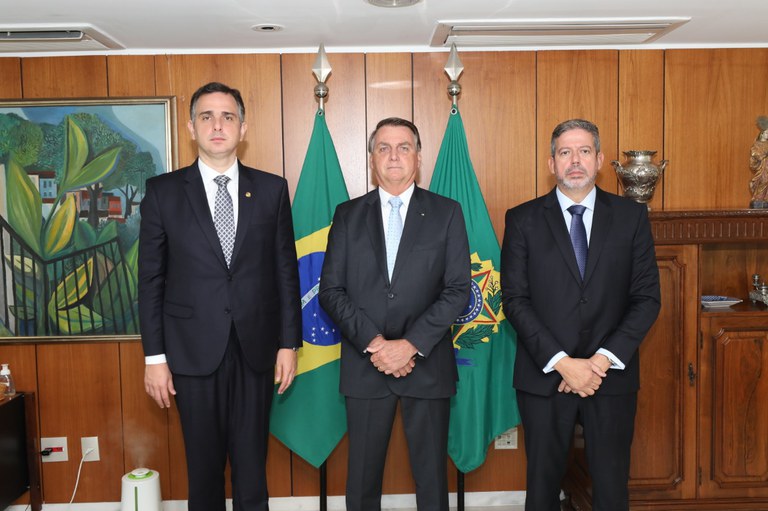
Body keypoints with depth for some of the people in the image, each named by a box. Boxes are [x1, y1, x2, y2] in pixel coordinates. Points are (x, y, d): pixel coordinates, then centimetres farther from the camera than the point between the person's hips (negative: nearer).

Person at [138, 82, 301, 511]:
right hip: (194, 350, 0)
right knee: (204, 466, 12)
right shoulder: (163, 191, 1)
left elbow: (286, 271, 4)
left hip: (255, 349, 1)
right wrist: (155, 356, -2)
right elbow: (151, 279, 1)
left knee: (252, 463, 11)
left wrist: (289, 344, 2)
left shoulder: (271, 189, 3)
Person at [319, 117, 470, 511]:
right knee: (362, 478, 11)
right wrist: (373, 342, -12)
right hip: (364, 365, 1)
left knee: (432, 475, 10)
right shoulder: (348, 215, 6)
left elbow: (458, 290, -4)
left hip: (427, 364, -1)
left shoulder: (447, 213, 3)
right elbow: (330, 291, 1)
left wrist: (412, 344, -14)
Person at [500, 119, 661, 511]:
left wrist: (602, 360, -11)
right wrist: (562, 362, -14)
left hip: (612, 375, 1)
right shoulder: (523, 220, 0)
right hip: (545, 375, -1)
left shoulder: (632, 216, 3)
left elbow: (647, 297, 0)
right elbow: (515, 300, -5)